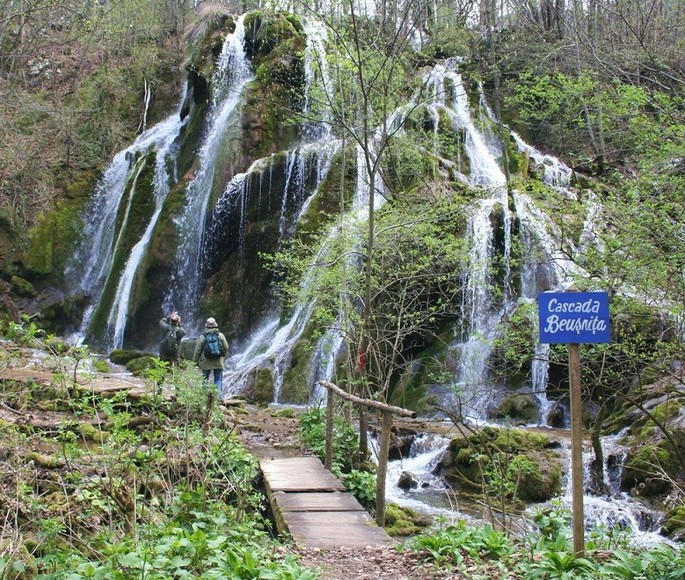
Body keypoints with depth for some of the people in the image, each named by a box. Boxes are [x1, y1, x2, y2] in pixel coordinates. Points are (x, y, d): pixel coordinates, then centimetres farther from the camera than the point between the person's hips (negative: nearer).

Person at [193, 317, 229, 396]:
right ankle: (218, 395, -2)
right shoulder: (220, 335, -3)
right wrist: (222, 355, 24)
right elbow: (226, 348, 5)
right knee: (218, 380, 6)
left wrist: (195, 361, 9)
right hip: (218, 363, 0)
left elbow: (197, 350, -1)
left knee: (205, 380, 11)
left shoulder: (203, 337, -5)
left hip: (206, 363, 0)